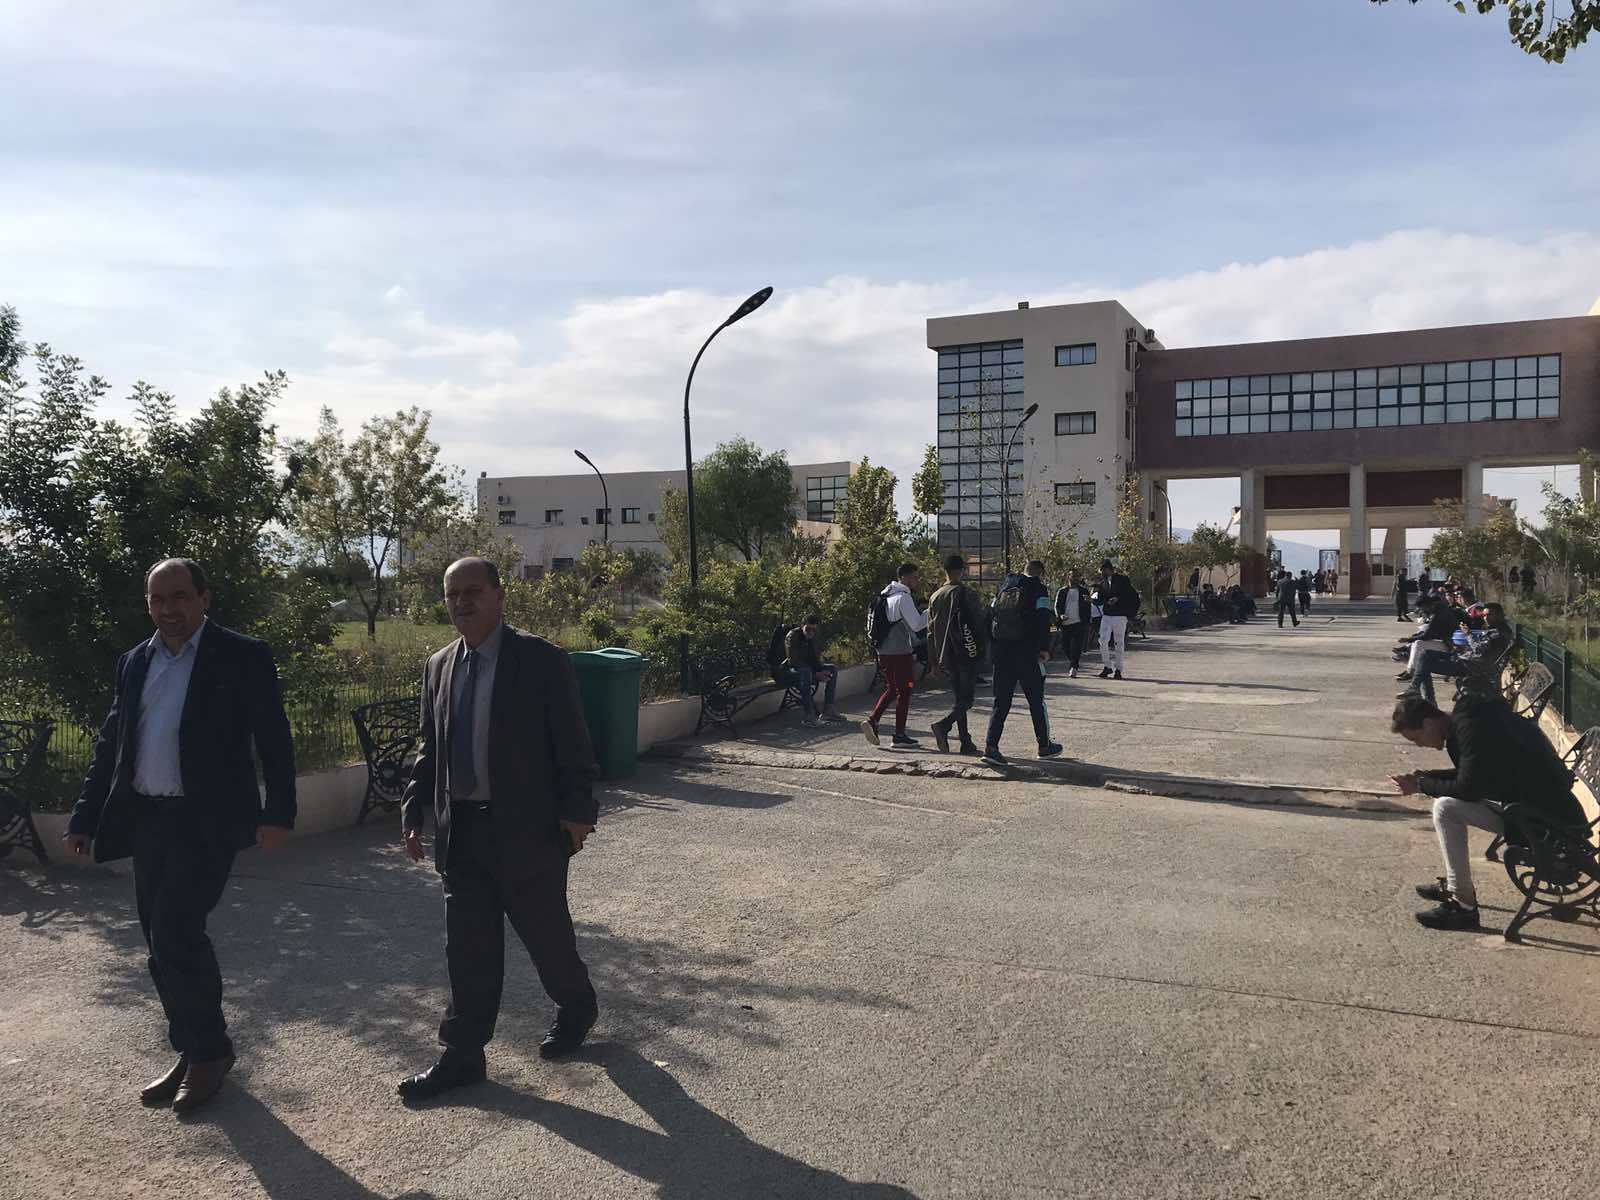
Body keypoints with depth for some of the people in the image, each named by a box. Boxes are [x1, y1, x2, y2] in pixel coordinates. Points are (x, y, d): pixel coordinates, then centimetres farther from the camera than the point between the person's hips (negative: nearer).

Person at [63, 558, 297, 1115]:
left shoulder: (242, 656, -5)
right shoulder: (134, 662, 13)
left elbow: (273, 740, -9)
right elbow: (110, 744, 17)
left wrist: (278, 813, -16)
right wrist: (84, 817, 13)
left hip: (206, 820, -6)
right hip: (146, 820, 6)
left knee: (176, 931, -13)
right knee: (161, 941, 10)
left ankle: (210, 1051, 7)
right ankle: (192, 1054, 25)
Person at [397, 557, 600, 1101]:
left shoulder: (543, 661, -10)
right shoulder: (439, 666, 8)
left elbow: (573, 745, -9)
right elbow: (429, 746, 14)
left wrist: (576, 811, -14)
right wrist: (413, 811, 8)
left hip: (527, 829, -5)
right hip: (461, 831, 5)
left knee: (544, 932, 11)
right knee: (468, 948, 10)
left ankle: (577, 1009, 37)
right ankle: (462, 1056, 21)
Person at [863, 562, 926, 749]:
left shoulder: (886, 596, 14)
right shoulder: (903, 597, -14)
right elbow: (916, 625, -15)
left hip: (883, 651, 8)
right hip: (900, 652, -8)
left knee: (891, 689, 17)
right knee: (903, 692, 1)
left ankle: (872, 721, 2)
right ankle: (899, 736, 3)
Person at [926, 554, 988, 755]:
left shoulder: (935, 597, 10)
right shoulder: (966, 594, -10)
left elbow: (931, 631, 12)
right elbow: (980, 623, -11)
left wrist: (934, 661, 16)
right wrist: (984, 647, 0)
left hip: (946, 656, 7)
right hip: (967, 653, -7)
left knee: (959, 698, 13)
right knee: (967, 699, -3)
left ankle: (966, 743, 12)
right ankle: (943, 725, -24)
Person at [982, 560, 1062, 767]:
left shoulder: (1004, 586, 13)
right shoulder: (1038, 589, -3)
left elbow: (990, 616, 13)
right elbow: (1043, 621, -13)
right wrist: (1044, 649, -9)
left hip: (1002, 653, 4)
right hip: (1027, 654, -4)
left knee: (1001, 701, 6)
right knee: (1036, 701, 10)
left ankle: (991, 746, -7)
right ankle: (1044, 746, 21)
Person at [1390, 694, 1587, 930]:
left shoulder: (1471, 727, -20)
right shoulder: (1464, 718, 10)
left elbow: (1468, 788, -20)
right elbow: (1469, 776, 21)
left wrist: (1421, 786, -7)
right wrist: (1427, 777, 9)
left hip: (1539, 812, -10)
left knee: (1445, 807, -16)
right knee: (1447, 797, 15)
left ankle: (1463, 905, -9)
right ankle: (1453, 885, 21)